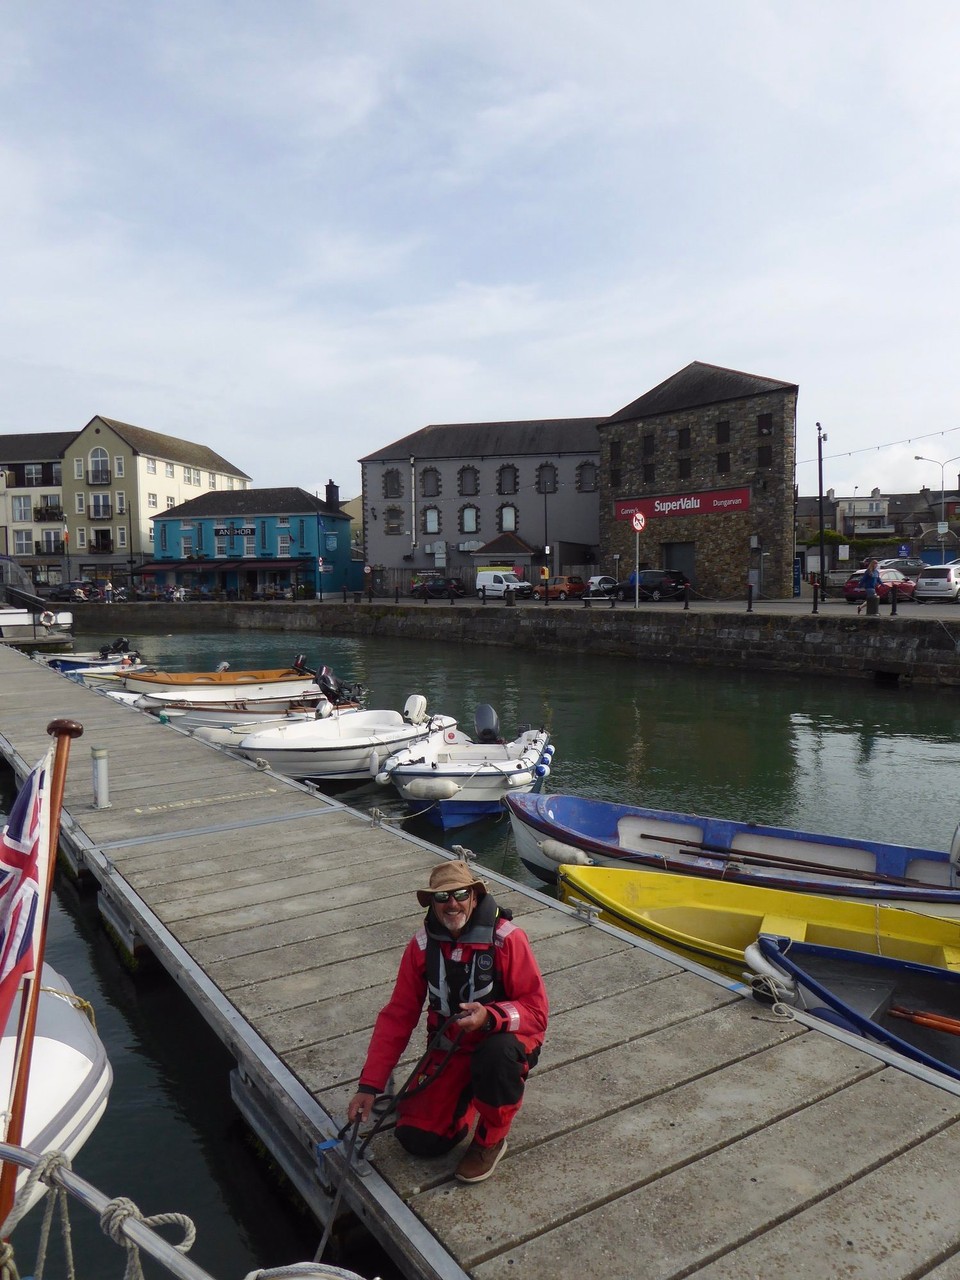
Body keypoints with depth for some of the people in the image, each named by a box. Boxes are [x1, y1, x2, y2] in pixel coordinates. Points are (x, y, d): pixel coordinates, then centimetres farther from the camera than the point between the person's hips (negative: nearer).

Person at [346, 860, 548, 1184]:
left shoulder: (506, 939, -22)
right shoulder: (422, 944, -9)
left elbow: (536, 1010, -21)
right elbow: (397, 1016, -5)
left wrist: (489, 1017, -40)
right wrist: (369, 1086, -10)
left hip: (502, 1039, -3)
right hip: (449, 1048, 3)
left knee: (497, 1053, -37)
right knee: (418, 1139, -11)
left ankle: (491, 1141, -7)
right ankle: (468, 1096, 21)